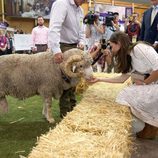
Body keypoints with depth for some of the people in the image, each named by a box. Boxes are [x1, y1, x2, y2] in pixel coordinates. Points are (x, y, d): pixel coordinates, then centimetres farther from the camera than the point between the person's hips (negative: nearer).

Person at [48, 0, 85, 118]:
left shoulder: (80, 10, 10)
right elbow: (54, 28, -32)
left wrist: (81, 42, -5)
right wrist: (56, 50, -42)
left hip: (74, 47, 9)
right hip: (63, 47, -9)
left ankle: (72, 106, 31)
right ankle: (65, 112, 10)